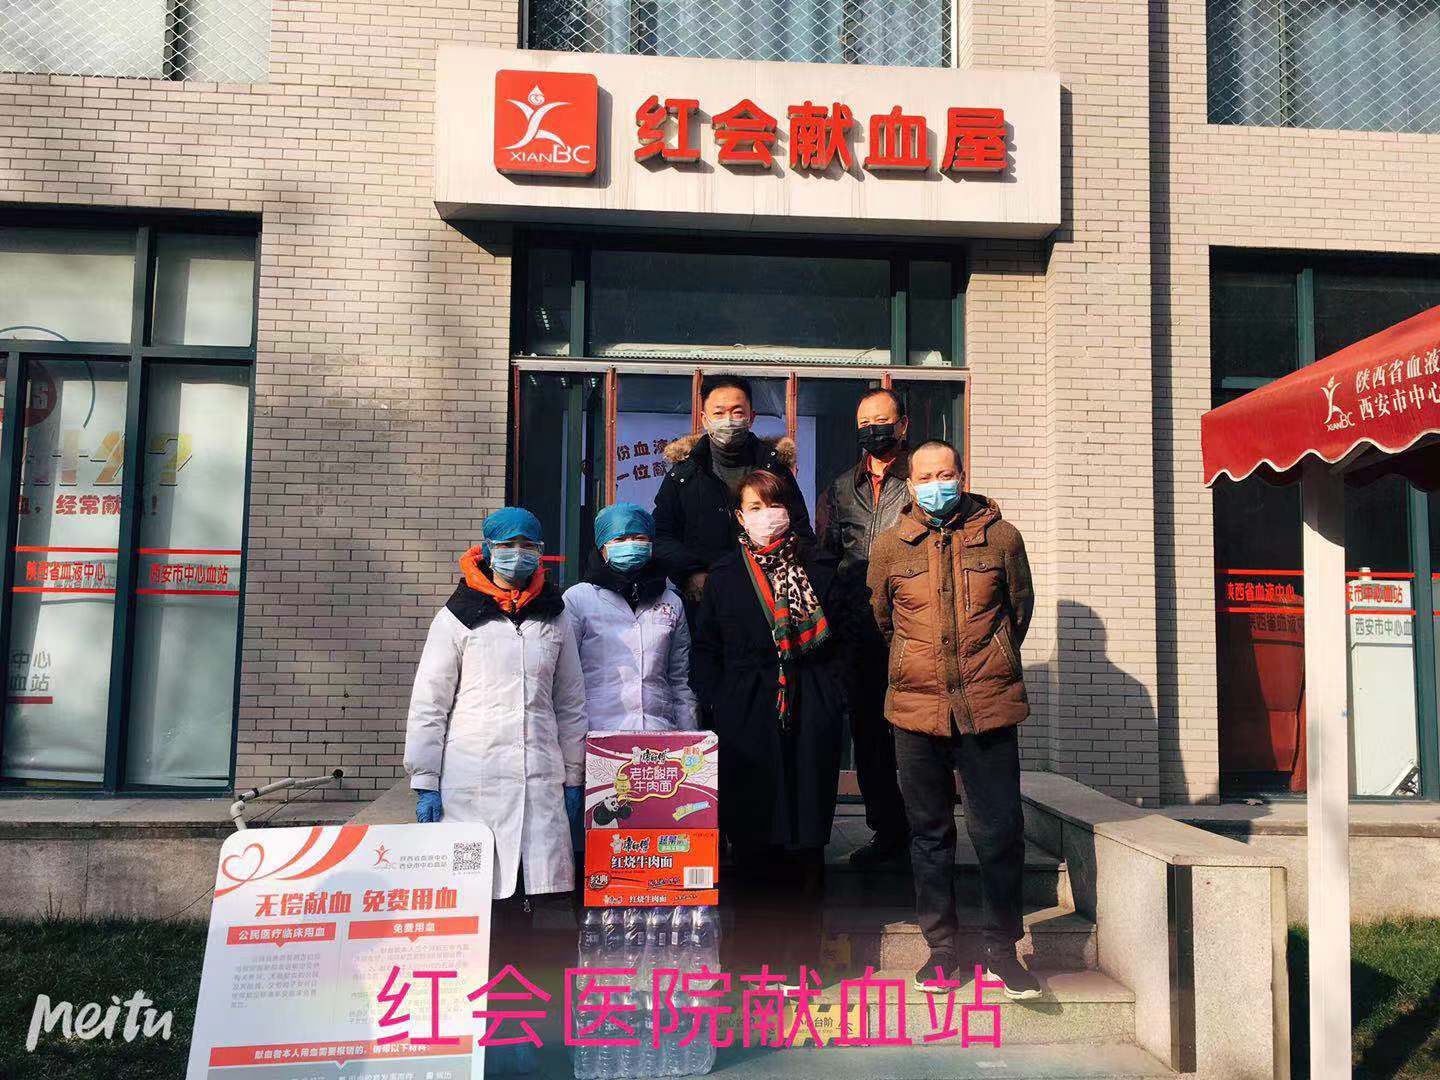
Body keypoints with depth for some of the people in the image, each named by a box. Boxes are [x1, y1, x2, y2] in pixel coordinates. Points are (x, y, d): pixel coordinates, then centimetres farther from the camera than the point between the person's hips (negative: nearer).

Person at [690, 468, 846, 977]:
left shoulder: (817, 573, 9)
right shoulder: (724, 577, 8)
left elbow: (840, 643, 11)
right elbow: (704, 651, 9)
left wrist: (831, 702, 1)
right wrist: (720, 704, -2)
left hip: (809, 721, 0)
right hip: (746, 720, 0)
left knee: (806, 834, 2)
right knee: (751, 834, 1)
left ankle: (801, 949, 15)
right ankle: (759, 949, 15)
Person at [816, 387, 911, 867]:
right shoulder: (840, 489, 16)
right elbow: (824, 557, 17)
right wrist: (831, 620, 8)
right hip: (858, 632, 4)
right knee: (868, 733, 9)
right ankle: (887, 830, 21)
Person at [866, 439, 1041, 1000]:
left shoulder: (1001, 536, 2)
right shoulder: (888, 546, 4)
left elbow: (1020, 607, 15)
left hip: (989, 707, -1)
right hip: (916, 709, 1)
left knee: (1000, 831, 2)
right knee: (929, 832, 10)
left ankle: (1002, 947, 19)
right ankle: (942, 947, 24)